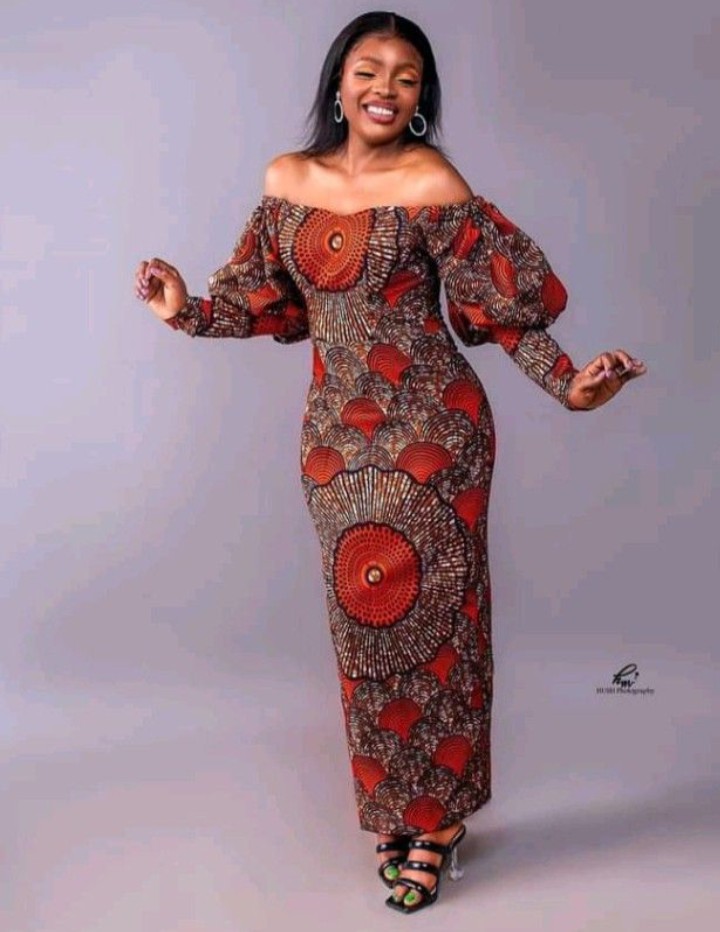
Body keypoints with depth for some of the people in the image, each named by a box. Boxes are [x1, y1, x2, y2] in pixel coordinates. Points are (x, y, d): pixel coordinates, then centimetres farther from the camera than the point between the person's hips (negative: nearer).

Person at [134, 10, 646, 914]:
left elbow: (504, 307, -8)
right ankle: (390, 809, 26)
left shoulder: (432, 184, -8)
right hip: (338, 433, 5)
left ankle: (437, 818, 19)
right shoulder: (287, 180, 7)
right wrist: (186, 309, 1)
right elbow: (269, 302, 14)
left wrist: (567, 382, -19)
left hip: (431, 427, -4)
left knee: (433, 614, 2)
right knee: (363, 619, 9)